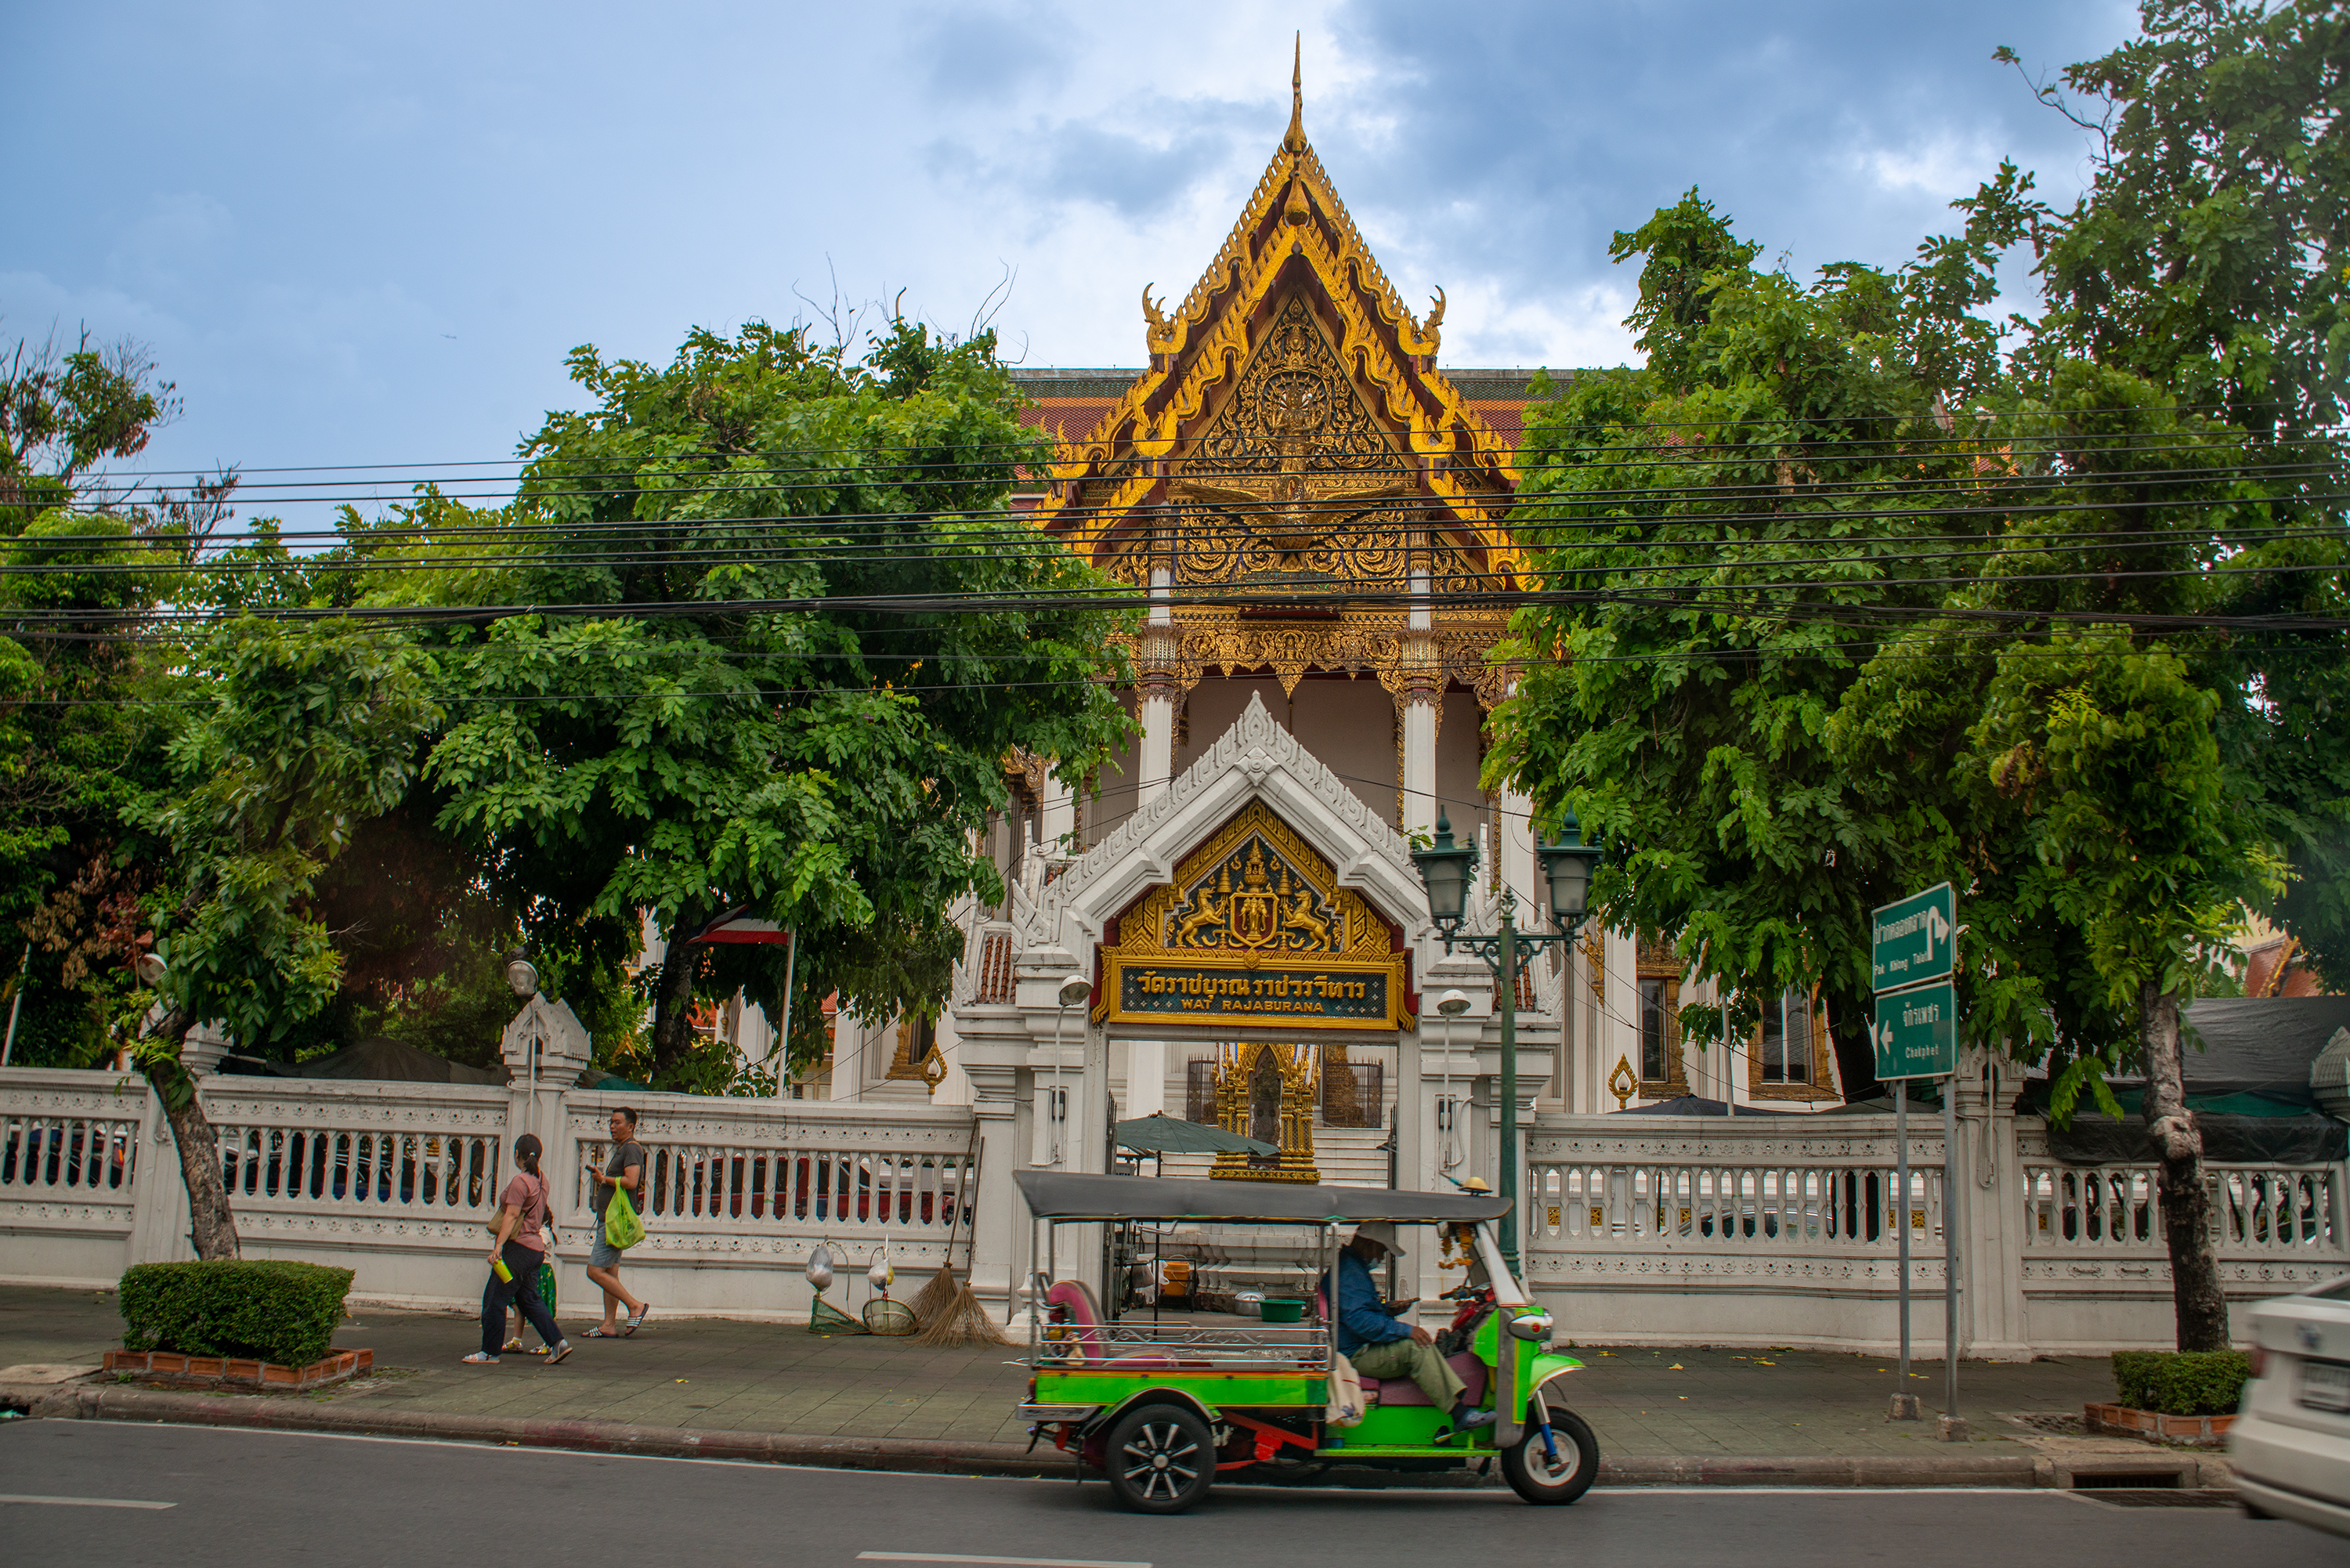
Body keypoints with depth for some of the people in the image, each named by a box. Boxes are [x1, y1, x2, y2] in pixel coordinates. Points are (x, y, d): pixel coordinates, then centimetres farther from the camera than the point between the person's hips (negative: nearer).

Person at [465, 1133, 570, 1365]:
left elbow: (512, 1215, -21)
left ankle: (489, 1352, 8)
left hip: (518, 1248, -9)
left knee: (494, 1299, 1)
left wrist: (498, 1246, -25)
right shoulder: (541, 1181, 11)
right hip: (535, 1248, 9)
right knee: (529, 1299, 14)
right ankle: (558, 1342, 5)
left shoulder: (520, 1181, -14)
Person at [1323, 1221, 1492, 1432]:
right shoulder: (1350, 1272, -18)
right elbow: (1359, 1319, -27)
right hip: (1357, 1356, -11)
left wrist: (1387, 1309, 14)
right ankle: (1459, 1414, -27)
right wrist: (1406, 1330, -26)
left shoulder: (1355, 1265, 18)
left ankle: (1459, 1399, -6)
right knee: (1416, 1346, -26)